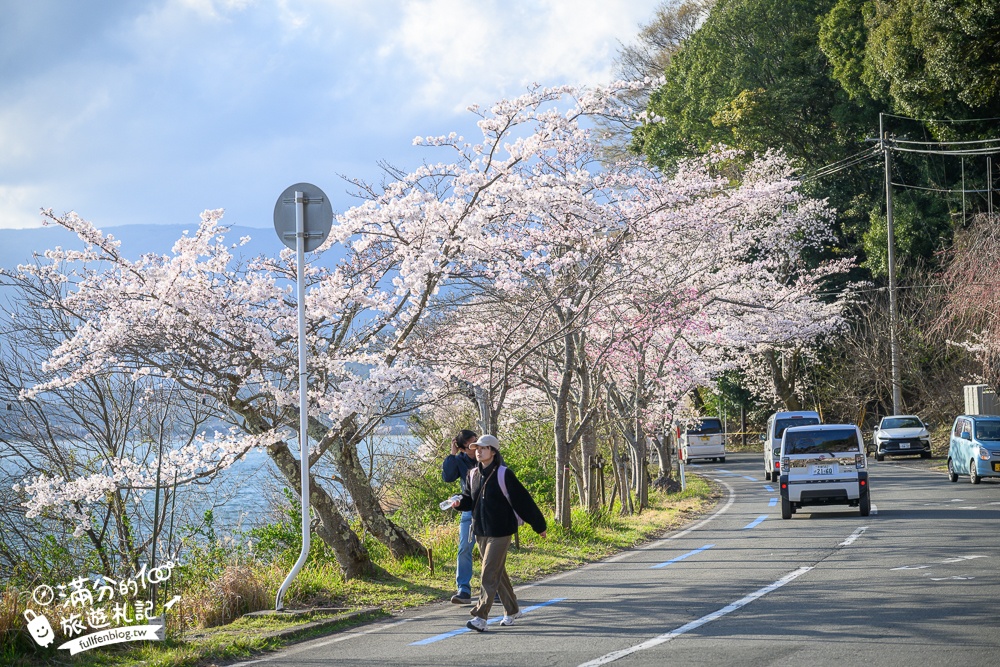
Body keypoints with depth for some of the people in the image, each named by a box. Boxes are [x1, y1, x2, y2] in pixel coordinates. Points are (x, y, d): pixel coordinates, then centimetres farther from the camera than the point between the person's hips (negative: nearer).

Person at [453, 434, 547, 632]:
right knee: (498, 572, 16)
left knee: (489, 574, -11)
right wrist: (459, 503, -8)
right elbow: (470, 499, 17)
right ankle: (512, 610, 30)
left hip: (500, 532, -7)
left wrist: (538, 525, -2)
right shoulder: (474, 474, 7)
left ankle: (480, 617, -14)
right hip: (480, 531, 7)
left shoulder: (503, 475, -11)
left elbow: (522, 500, -7)